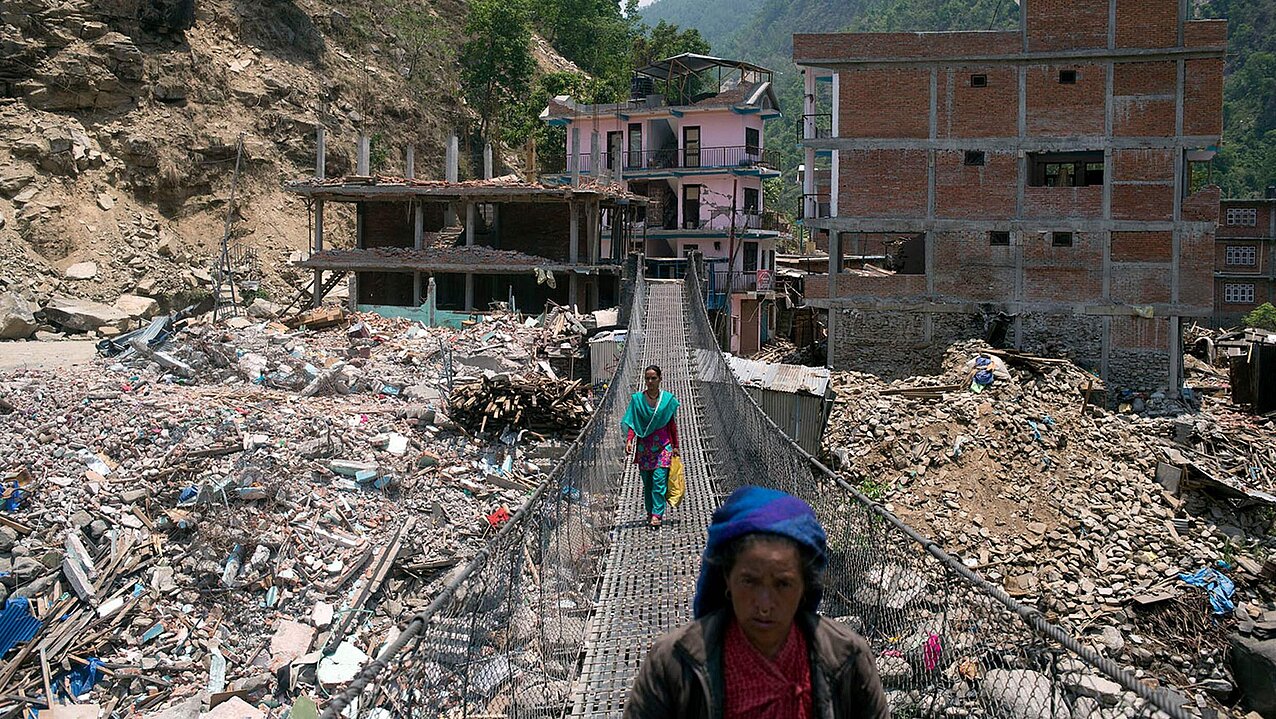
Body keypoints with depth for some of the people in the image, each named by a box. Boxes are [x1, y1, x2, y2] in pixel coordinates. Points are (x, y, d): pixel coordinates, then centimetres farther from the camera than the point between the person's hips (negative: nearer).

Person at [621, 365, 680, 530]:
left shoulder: (668, 399, 2)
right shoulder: (637, 399, 1)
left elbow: (672, 425, 8)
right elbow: (632, 423, -1)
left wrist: (675, 446, 10)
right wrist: (629, 440, -18)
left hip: (663, 445, -1)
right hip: (644, 445, 1)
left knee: (659, 480, -12)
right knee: (647, 482, 6)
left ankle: (657, 515, -14)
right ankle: (650, 512, 18)